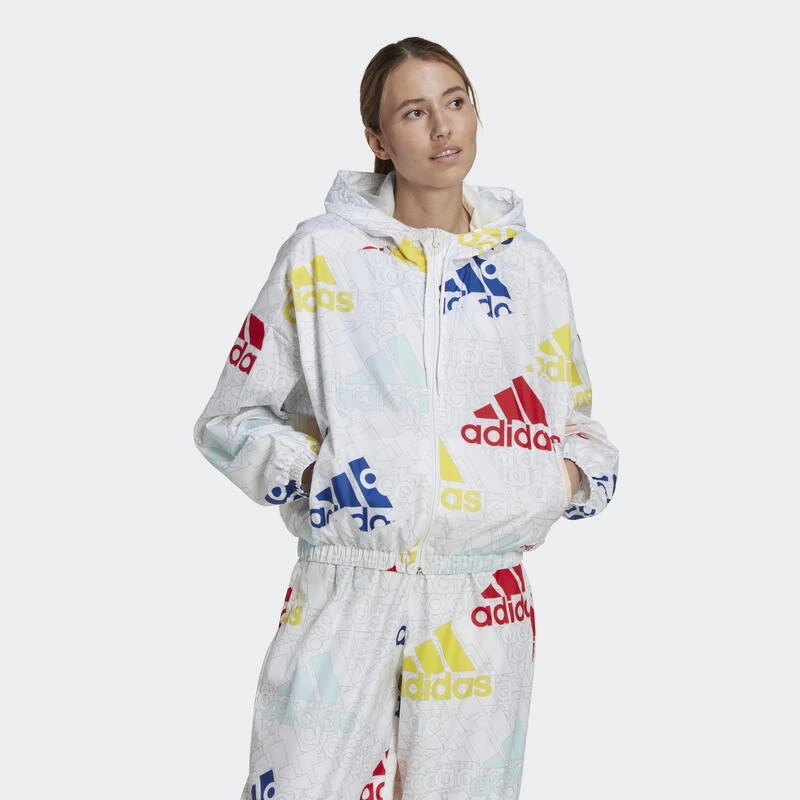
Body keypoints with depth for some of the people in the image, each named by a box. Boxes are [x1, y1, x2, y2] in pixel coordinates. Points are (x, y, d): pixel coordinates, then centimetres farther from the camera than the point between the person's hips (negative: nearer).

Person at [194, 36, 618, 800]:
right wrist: (310, 472, -12)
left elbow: (577, 421, 19)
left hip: (484, 606, 2)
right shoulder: (321, 253, 2)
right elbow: (230, 417, 6)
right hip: (342, 594, -2)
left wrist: (574, 473, -3)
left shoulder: (529, 266, 9)